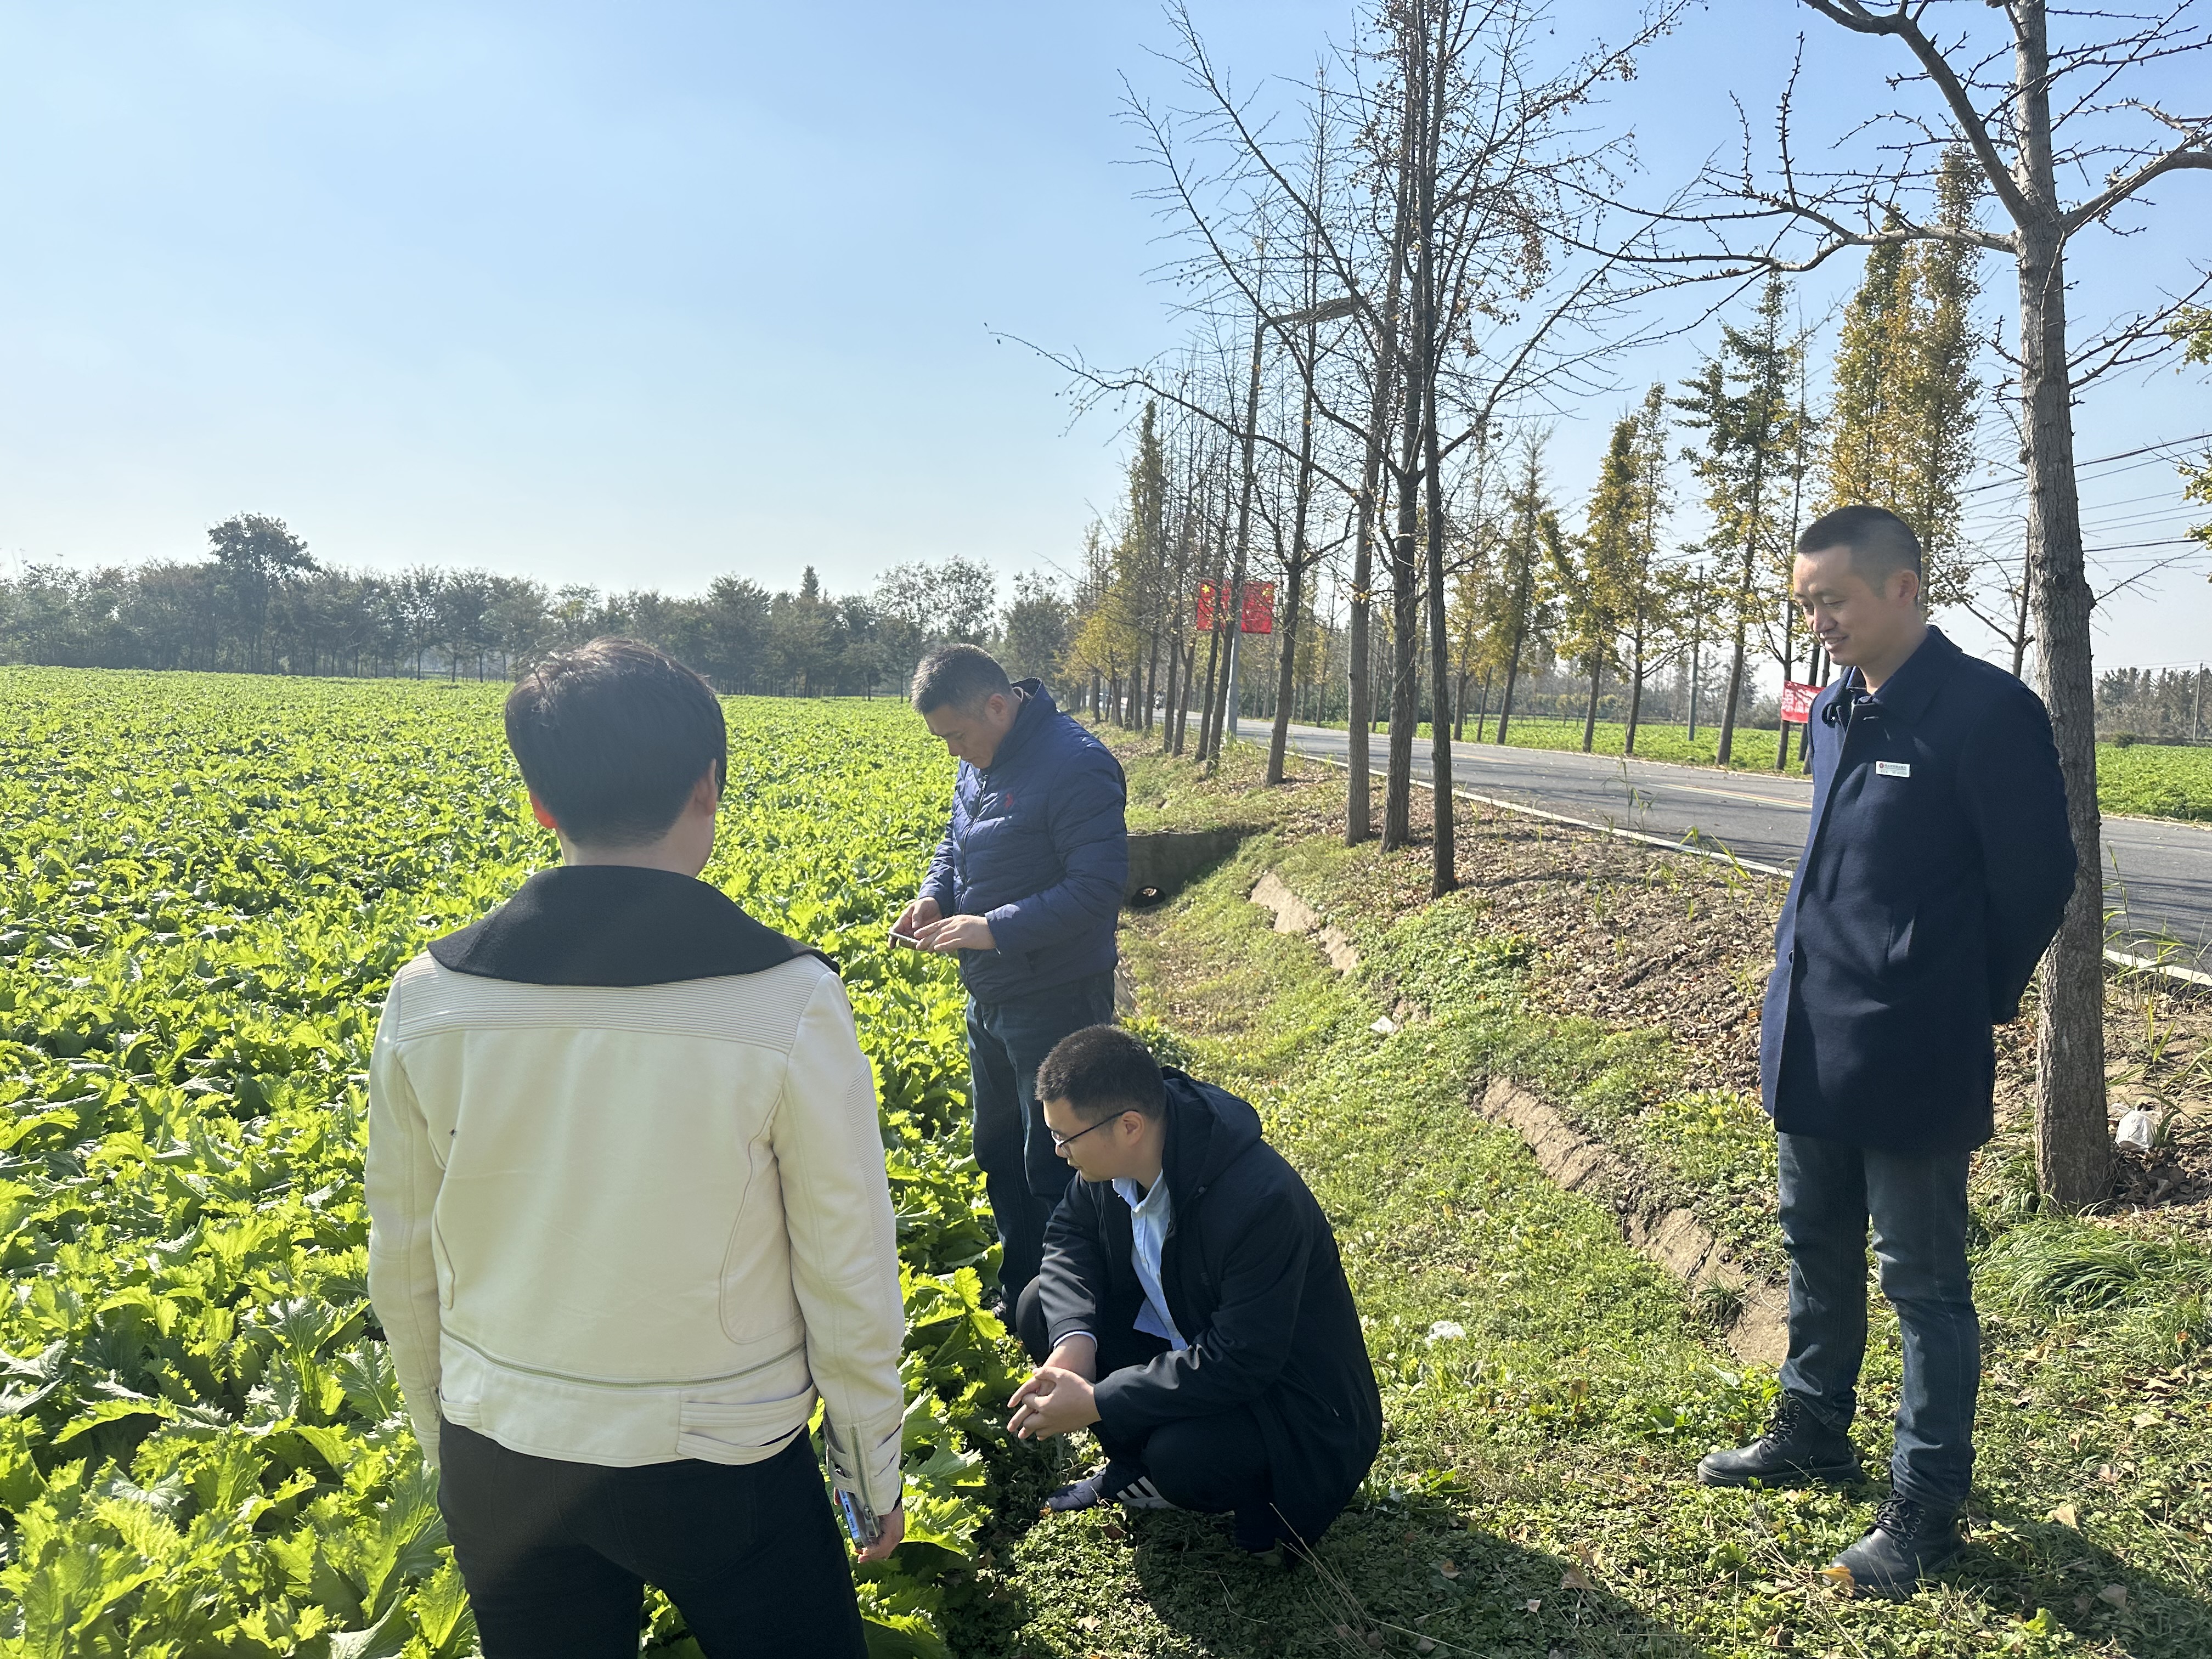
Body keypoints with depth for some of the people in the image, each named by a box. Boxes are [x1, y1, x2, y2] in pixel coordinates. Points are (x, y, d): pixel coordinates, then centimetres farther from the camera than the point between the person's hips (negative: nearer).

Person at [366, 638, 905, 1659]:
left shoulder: (429, 1000, -10)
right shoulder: (789, 1003, -20)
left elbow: (403, 1268, 2)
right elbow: (847, 1277, -12)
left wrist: (446, 1444, 18)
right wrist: (874, 1472, 3)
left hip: (501, 1469, 4)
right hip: (724, 1464, -3)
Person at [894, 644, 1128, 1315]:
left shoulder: (1076, 766, -23)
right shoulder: (982, 759, 5)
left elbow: (1099, 888, -26)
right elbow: (957, 841, 19)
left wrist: (994, 928, -28)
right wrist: (935, 895, -3)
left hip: (1057, 1001, -9)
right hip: (989, 994, 10)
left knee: (1053, 1167, 0)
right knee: (997, 1150, 20)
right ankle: (1019, 1295, 37)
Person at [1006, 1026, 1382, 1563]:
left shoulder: (1262, 1200, -36)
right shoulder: (1116, 1155, -14)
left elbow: (1239, 1364, -33)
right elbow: (1070, 1233, 2)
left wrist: (1094, 1403, -30)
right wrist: (1075, 1338, -17)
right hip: (1183, 1345, 8)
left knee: (1182, 1457, -34)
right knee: (1042, 1308, -5)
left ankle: (1272, 1503, 2)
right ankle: (1132, 1472, 13)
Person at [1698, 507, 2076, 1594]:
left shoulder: (1987, 712, -16)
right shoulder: (1836, 711, 9)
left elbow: (2037, 880, -11)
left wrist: (1964, 1007, -3)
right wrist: (1810, 978, 12)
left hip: (1910, 1059, -8)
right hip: (1810, 1044, 8)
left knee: (1923, 1284, 7)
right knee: (1818, 1255, 22)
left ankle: (1926, 1502, 23)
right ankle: (1813, 1433, 41)